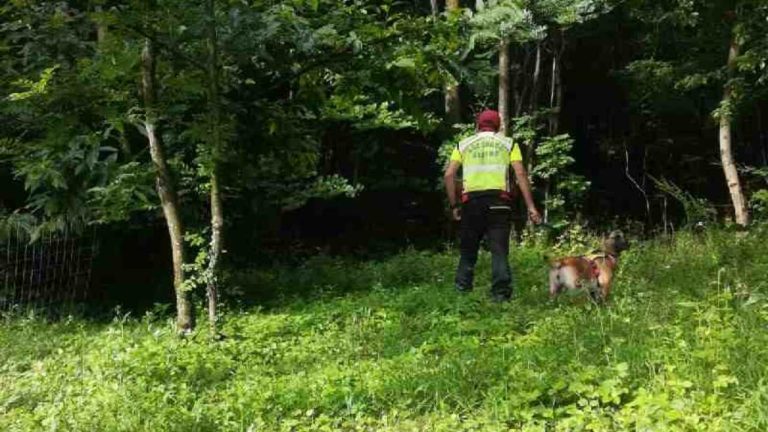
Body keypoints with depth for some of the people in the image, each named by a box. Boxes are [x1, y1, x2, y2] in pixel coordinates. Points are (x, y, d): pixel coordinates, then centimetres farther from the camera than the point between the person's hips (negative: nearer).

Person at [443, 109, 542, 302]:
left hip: (471, 200, 1)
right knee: (499, 250, 0)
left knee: (468, 249, 12)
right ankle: (501, 294, -5)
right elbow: (521, 174, 1)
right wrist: (530, 206, -2)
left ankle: (462, 292, 12)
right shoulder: (508, 143, 13)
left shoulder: (464, 144, 16)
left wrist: (454, 205, 11)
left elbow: (449, 175, 5)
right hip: (498, 200, -1)